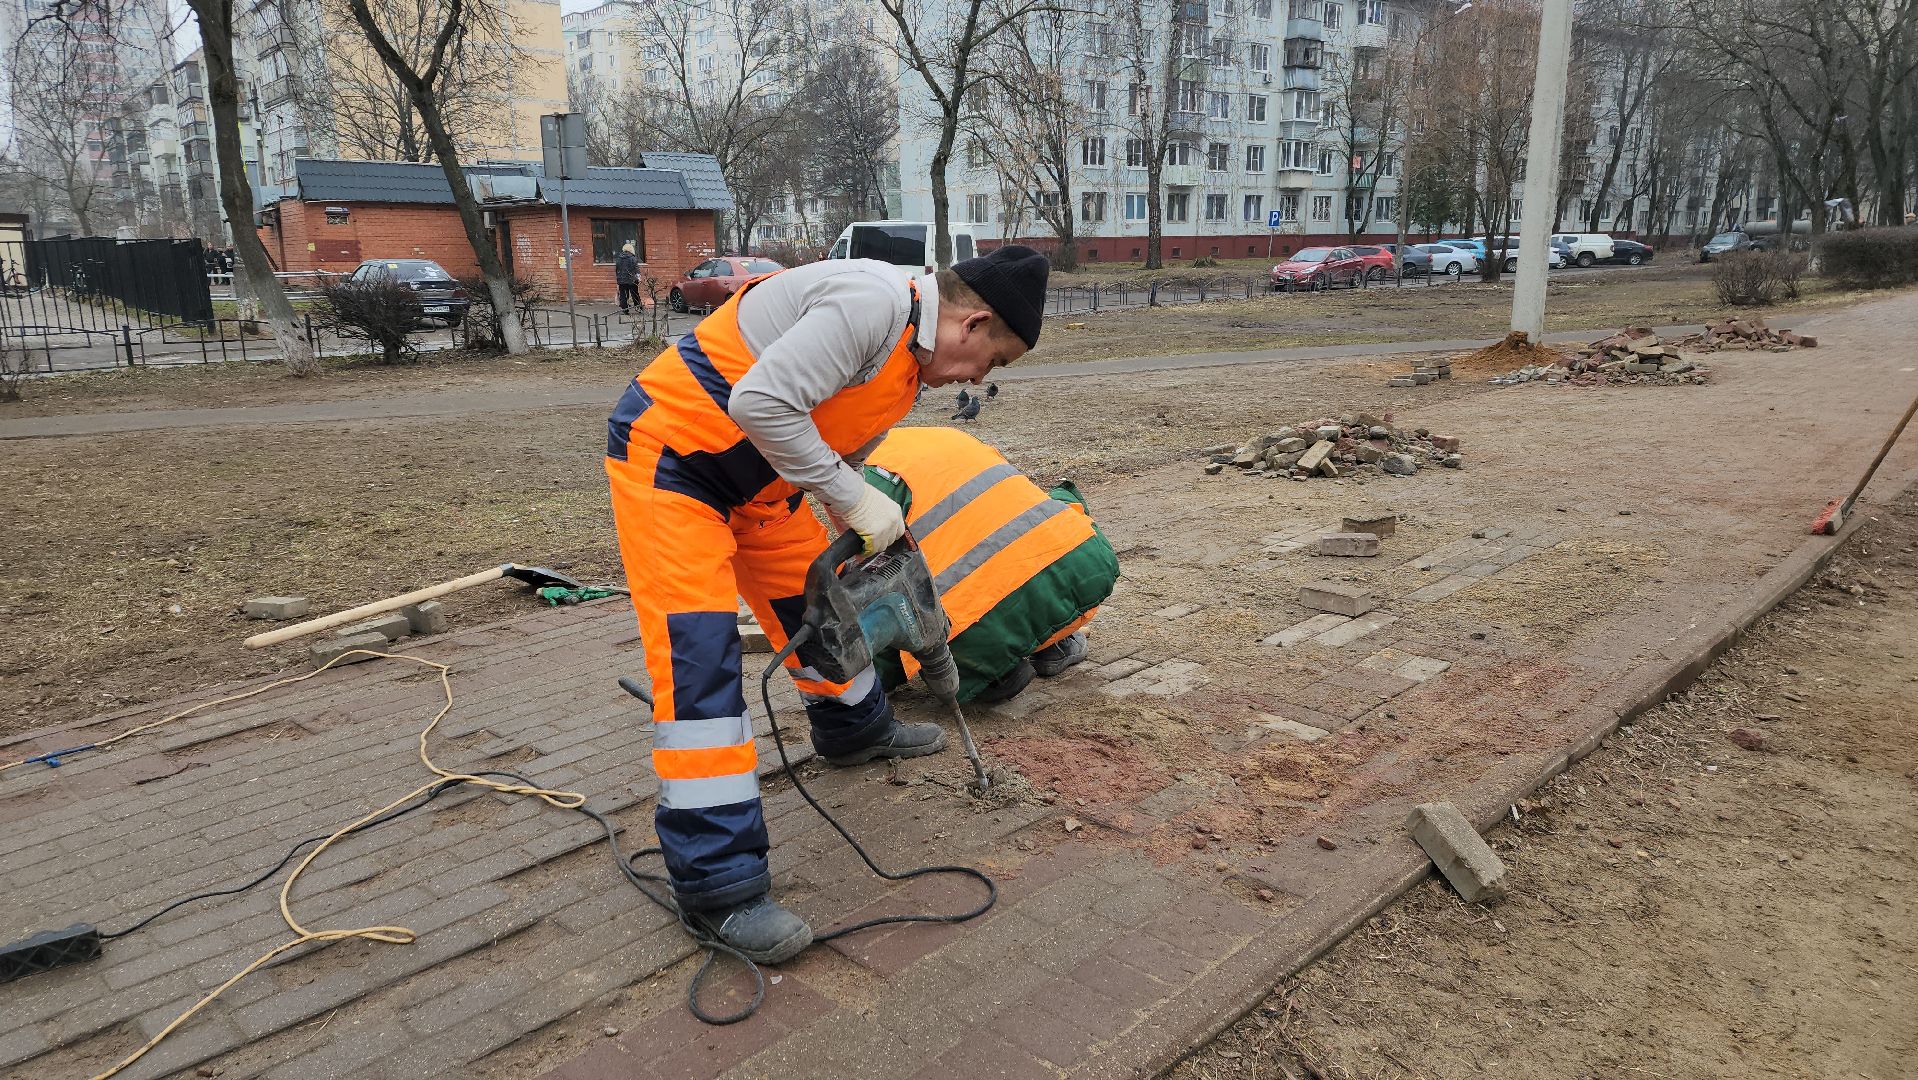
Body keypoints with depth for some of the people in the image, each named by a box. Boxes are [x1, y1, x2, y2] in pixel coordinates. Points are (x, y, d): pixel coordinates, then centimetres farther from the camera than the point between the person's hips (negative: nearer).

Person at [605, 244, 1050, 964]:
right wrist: (855, 500, -26)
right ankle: (718, 885, -10)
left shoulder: (906, 359, 7)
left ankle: (855, 730, 47)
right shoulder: (875, 302, -25)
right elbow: (761, 402, -33)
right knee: (699, 652, -14)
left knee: (817, 595, 20)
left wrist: (876, 534, 13)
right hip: (668, 449, -10)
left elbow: (838, 457, 16)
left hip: (755, 473, 10)